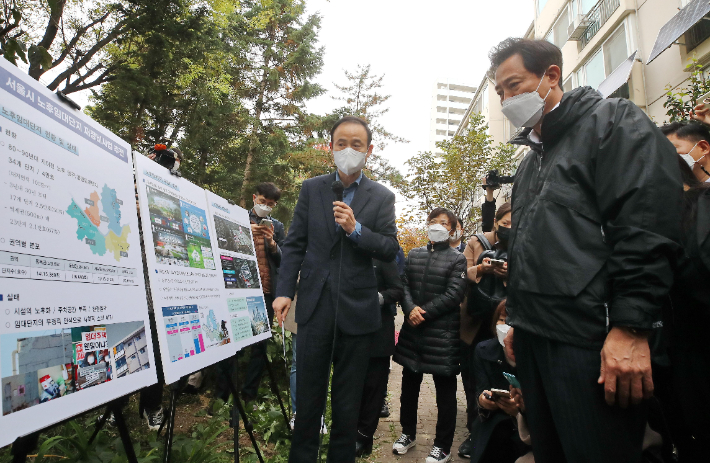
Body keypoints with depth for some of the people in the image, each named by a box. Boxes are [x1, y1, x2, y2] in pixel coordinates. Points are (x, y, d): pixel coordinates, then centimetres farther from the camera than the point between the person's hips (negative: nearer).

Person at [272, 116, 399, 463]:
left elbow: (390, 251, -2)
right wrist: (284, 291, -5)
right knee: (308, 395, 11)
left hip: (357, 308, 0)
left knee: (348, 401, 13)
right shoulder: (311, 188, 6)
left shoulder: (382, 197, 3)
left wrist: (356, 229, -17)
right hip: (315, 305, 1)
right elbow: (294, 244, 4)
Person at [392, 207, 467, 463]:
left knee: (445, 390, 6)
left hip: (443, 333, -4)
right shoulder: (414, 255, 10)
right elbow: (403, 285, 2)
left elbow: (453, 295, -11)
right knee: (409, 384, 15)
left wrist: (423, 312, -15)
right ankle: (408, 433, 33)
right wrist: (410, 309, -16)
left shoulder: (457, 259, -2)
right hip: (412, 330, 4)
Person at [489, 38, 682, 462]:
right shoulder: (532, 158, 20)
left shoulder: (613, 122, -2)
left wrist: (631, 327, -21)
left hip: (592, 342, -7)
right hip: (534, 339, 8)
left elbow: (647, 227, -15)